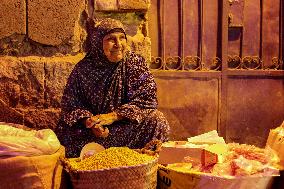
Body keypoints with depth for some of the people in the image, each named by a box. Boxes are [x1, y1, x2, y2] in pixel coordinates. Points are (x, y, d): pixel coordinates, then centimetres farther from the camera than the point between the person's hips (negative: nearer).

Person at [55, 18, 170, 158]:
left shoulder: (136, 63, -3)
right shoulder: (83, 69, -3)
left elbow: (146, 99, -10)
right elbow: (71, 104, -2)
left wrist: (113, 116, -20)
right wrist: (89, 122, -24)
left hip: (128, 124, 0)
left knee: (157, 120, -26)